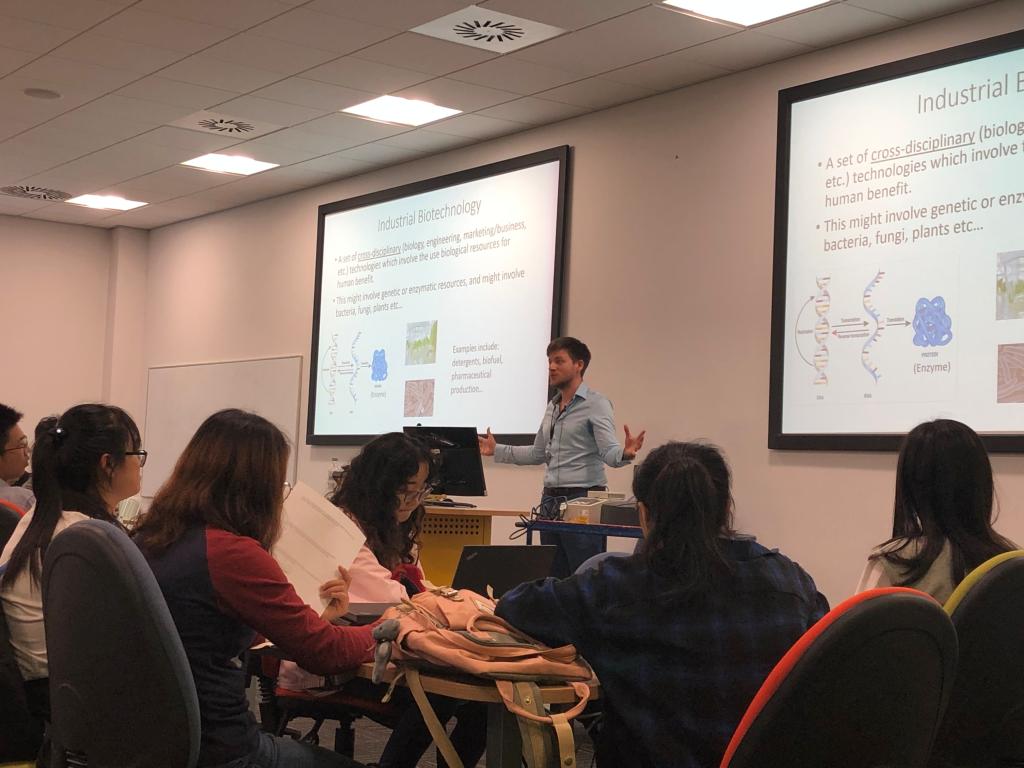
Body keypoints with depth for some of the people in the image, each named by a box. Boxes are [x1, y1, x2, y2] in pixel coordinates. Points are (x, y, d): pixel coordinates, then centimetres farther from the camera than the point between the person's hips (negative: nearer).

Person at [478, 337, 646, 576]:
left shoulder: (595, 404, -8)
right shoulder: (552, 407, 16)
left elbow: (609, 452, -17)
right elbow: (538, 454, 23)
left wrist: (626, 454, -39)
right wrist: (497, 450, 22)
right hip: (550, 500, 8)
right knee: (554, 577, 12)